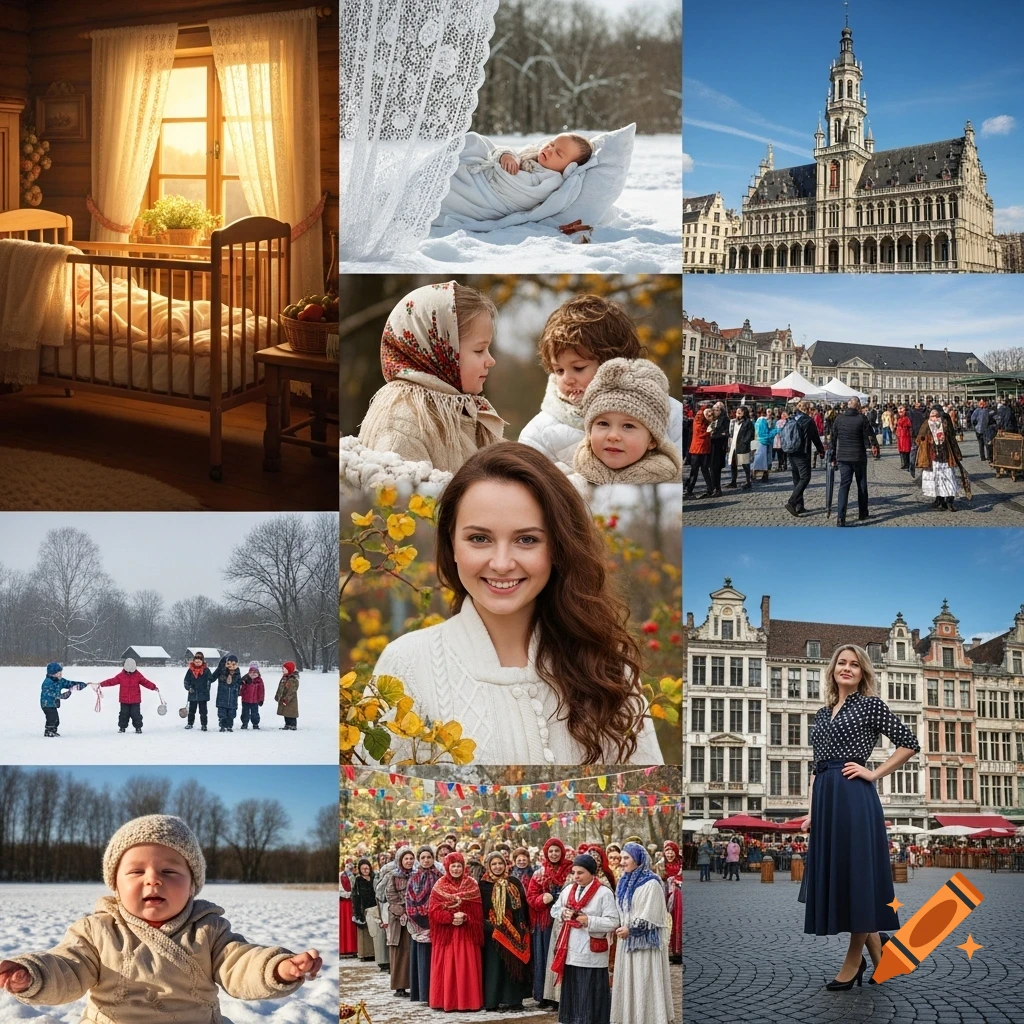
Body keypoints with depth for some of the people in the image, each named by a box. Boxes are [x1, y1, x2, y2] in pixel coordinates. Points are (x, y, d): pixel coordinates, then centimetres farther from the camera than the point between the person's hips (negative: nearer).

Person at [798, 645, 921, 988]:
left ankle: (854, 959, 6)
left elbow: (909, 743, -4)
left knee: (856, 871, -3)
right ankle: (875, 945, 23)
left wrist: (874, 773, -6)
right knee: (831, 873, 7)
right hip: (824, 797, 7)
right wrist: (811, 810, 10)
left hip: (854, 797, -7)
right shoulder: (822, 714, 18)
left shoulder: (871, 704, 0)